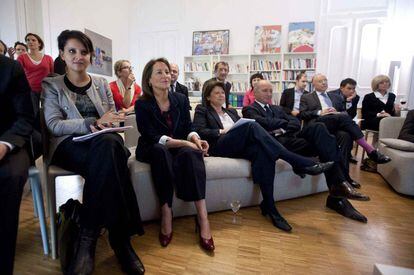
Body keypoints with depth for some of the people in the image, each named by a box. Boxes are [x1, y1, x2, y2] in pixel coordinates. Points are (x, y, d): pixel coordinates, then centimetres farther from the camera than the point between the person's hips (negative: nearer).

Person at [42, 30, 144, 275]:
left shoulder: (102, 84, 19)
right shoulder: (52, 85, 11)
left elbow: (113, 120, 16)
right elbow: (53, 124, -4)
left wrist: (105, 125, -10)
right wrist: (94, 122, -19)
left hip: (103, 143, 3)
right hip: (69, 145, -2)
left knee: (109, 143, -37)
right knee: (108, 150, -37)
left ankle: (88, 237, -26)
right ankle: (120, 239, -28)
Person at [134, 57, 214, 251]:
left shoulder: (181, 99, 6)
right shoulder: (142, 104, -6)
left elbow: (188, 128, 4)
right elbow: (152, 137, -17)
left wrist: (195, 139, -20)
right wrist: (183, 142, -27)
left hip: (179, 148, 2)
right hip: (152, 151, -2)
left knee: (191, 152, -32)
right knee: (160, 150, -37)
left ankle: (202, 217, -35)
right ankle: (166, 212, -31)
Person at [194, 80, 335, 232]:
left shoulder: (231, 111, 32)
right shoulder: (202, 110, 16)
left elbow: (242, 127, 20)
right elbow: (199, 131, 0)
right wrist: (222, 131, -11)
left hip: (239, 146, 5)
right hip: (219, 146, -5)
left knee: (261, 152, -32)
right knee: (252, 125, -31)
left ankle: (269, 206, -29)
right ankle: (299, 163, -33)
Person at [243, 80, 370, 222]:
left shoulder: (277, 108, 33)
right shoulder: (249, 109, 11)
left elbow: (296, 122, 17)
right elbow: (263, 122, -12)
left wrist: (283, 129, -4)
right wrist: (284, 122, 4)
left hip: (291, 136, 6)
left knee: (317, 127, -25)